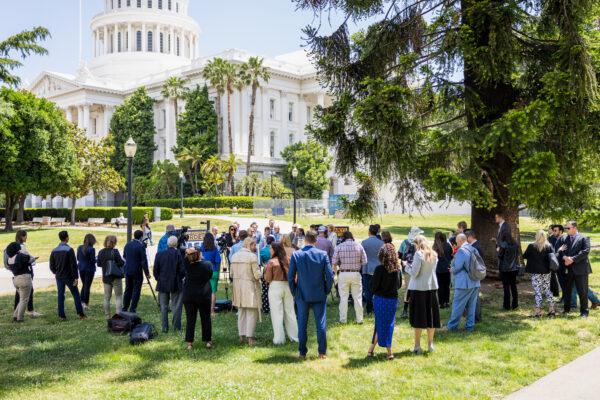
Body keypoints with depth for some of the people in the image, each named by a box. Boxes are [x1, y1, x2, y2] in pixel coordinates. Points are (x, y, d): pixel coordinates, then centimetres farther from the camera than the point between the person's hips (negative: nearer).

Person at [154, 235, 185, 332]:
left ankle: (165, 328, 12)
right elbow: (182, 271, -11)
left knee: (164, 307, 11)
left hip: (163, 284, 2)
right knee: (176, 306, 8)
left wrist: (159, 279, 14)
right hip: (176, 284, -2)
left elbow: (155, 271, 0)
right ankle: (176, 327, 10)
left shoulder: (159, 254, -3)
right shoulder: (179, 254, -11)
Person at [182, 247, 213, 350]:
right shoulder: (208, 264, -12)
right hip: (204, 295, -1)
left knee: (190, 319, 8)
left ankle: (189, 342, 10)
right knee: (206, 318, 10)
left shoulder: (187, 265, -12)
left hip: (188, 296, 1)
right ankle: (208, 341, 15)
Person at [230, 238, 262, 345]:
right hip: (250, 286, -6)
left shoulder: (234, 256, 6)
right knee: (251, 313, 1)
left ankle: (242, 336, 19)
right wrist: (259, 273, 5)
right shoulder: (252, 256, -14)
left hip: (238, 287, 6)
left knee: (241, 312, 15)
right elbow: (257, 275, -16)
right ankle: (250, 337, 0)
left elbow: (232, 274, 9)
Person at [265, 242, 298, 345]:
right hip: (287, 286, 4)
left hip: (275, 287, -4)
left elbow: (267, 278, -8)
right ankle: (295, 336, 20)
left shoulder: (271, 262, -12)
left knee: (277, 314, 4)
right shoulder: (288, 260, 0)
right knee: (290, 312, 14)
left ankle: (279, 338, 7)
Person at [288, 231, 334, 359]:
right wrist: (326, 291, 8)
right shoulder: (323, 254, -6)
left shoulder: (296, 255, -6)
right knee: (321, 324, 8)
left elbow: (290, 277, -4)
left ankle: (302, 353, 13)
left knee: (302, 325, 9)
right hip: (319, 295, 0)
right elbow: (330, 276, -6)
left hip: (302, 295, 0)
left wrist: (294, 292, 8)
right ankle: (322, 352, 13)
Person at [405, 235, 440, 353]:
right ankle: (430, 344, 20)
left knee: (418, 317, 2)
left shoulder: (419, 254, -13)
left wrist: (407, 267, 3)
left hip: (418, 288, -6)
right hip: (432, 287, 6)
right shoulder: (434, 254, 6)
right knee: (431, 316, 12)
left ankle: (417, 346, 4)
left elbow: (414, 273, -16)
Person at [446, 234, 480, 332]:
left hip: (464, 284, -7)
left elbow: (457, 267, -17)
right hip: (475, 283, 7)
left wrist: (452, 269, 6)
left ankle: (452, 326, 9)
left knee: (458, 305, 2)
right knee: (472, 305, 12)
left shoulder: (461, 251, -14)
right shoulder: (474, 250, 9)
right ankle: (470, 325, 16)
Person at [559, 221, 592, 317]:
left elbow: (585, 251, -14)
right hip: (568, 269, 5)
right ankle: (567, 309, 23)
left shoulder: (583, 238, -4)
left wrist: (572, 259, -20)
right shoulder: (565, 239, 12)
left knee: (582, 291, 1)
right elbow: (561, 251, 8)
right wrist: (564, 257, -14)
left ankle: (584, 311, 10)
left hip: (580, 268, -5)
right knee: (567, 290, 11)